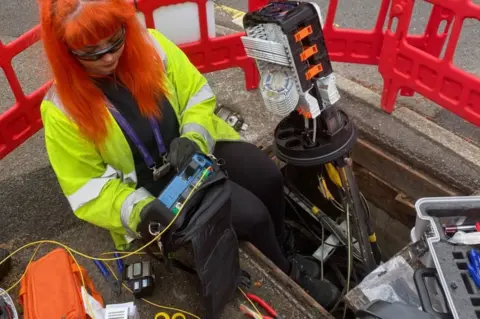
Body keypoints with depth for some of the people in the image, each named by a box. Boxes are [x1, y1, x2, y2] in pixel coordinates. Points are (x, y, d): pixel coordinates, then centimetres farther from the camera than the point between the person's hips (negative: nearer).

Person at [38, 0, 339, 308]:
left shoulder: (149, 44, -11)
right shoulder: (62, 110, -17)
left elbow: (197, 96, -1)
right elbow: (88, 190, -11)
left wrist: (193, 138, -20)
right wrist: (139, 210, -27)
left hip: (195, 146, 4)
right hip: (152, 183, -3)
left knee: (268, 177, -17)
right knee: (251, 215, -20)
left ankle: (279, 244, 16)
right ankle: (284, 272, 12)